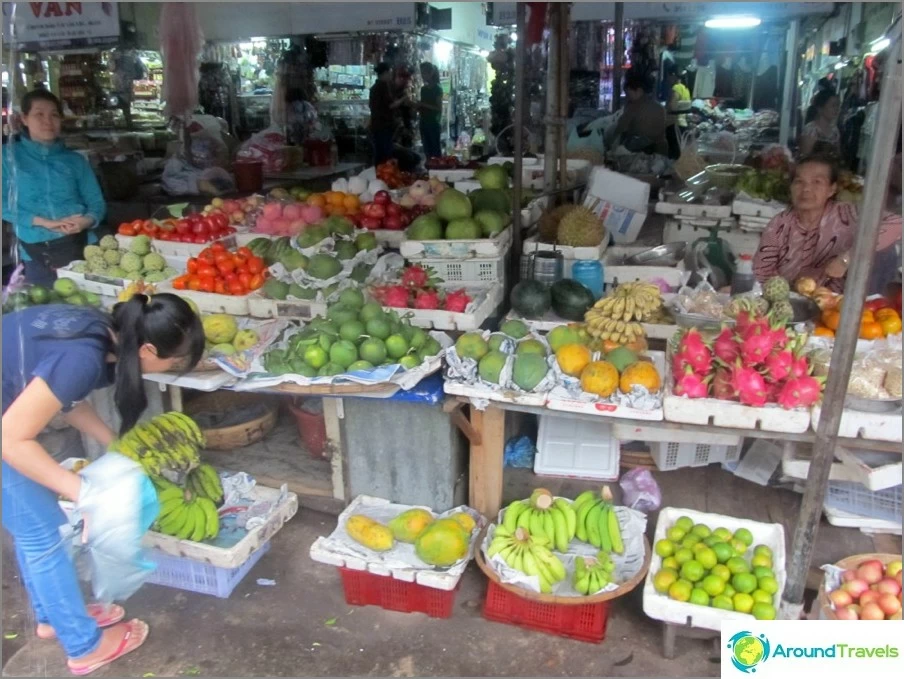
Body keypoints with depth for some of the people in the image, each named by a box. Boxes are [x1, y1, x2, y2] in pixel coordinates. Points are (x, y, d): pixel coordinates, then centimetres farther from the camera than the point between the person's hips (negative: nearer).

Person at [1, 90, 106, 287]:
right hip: (35, 252, -1)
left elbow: (97, 203, 8)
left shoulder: (76, 160, 11)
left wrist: (86, 221, -14)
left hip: (80, 245, 1)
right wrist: (43, 222, -15)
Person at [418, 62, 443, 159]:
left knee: (435, 149, -5)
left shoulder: (437, 88, -7)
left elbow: (439, 108, -12)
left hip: (433, 123, -7)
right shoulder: (423, 88, 12)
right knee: (427, 150, 7)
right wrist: (417, 105, -3)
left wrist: (423, 104, -17)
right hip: (424, 123, 7)